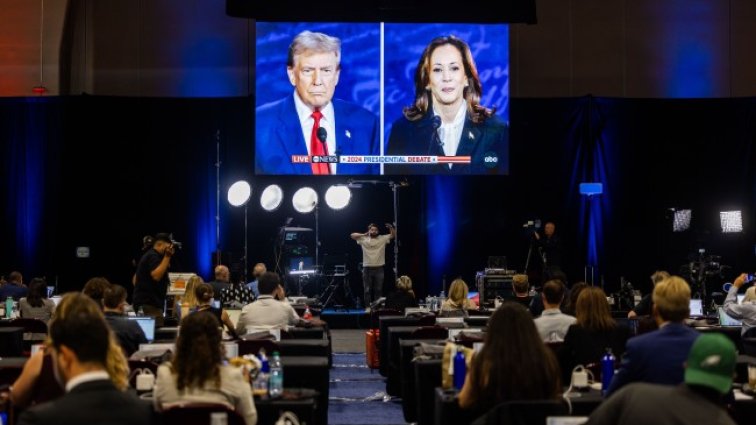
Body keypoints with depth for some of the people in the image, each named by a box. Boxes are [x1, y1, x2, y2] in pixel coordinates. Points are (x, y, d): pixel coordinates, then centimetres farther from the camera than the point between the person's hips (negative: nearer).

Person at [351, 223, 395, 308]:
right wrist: (364, 234, -10)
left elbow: (394, 235, 1)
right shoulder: (363, 239, 1)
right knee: (367, 290, 6)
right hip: (367, 268, 0)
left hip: (379, 268, 0)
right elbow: (352, 235, -1)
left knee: (378, 290, 7)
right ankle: (367, 307, 13)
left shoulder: (383, 238, 2)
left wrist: (391, 227, -18)